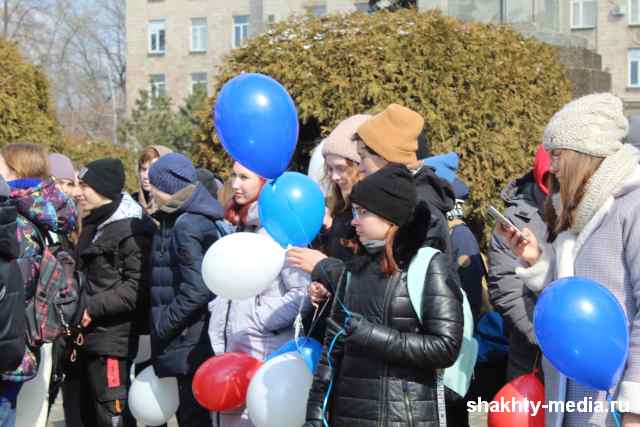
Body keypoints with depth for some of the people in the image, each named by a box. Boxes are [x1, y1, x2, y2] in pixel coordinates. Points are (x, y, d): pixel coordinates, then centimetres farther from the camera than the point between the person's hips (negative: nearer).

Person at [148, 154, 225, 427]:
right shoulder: (175, 221, 14)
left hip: (188, 343, -9)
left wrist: (160, 325, -15)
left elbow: (197, 290, -23)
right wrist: (159, 324, 13)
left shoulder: (187, 226, -16)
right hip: (188, 343, 9)